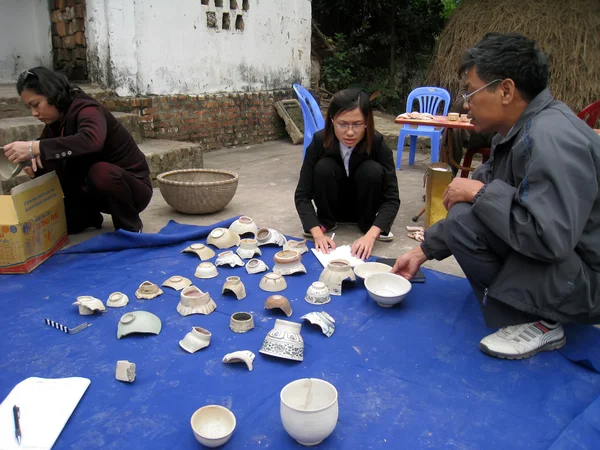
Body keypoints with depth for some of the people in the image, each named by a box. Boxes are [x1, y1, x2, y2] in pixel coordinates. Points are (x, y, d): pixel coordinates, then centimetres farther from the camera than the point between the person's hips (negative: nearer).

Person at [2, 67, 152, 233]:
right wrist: (32, 160, -14)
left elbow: (92, 141, -46)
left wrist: (35, 148, -44)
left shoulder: (86, 110, -22)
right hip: (98, 190, 7)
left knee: (101, 171, -37)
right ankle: (90, 215, 23)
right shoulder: (56, 121, 3)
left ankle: (130, 227, -15)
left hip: (132, 187, -7)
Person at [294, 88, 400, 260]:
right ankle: (326, 221, -5)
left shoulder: (377, 143, -27)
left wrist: (371, 235, -45)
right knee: (323, 167, -30)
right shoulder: (319, 141, -26)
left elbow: (392, 198, -29)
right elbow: (302, 194, -25)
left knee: (373, 170, -30)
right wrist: (318, 233, -40)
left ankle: (368, 223, -7)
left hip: (364, 207, 0)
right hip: (332, 206, 0)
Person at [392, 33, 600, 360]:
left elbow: (549, 239, -35)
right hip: (557, 251, 10)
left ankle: (535, 323, -7)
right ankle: (529, 308, 12)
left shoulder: (551, 140, -27)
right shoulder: (519, 131, 4)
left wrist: (480, 193, -22)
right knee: (469, 213, 16)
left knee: (465, 220, -24)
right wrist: (423, 252, 8)